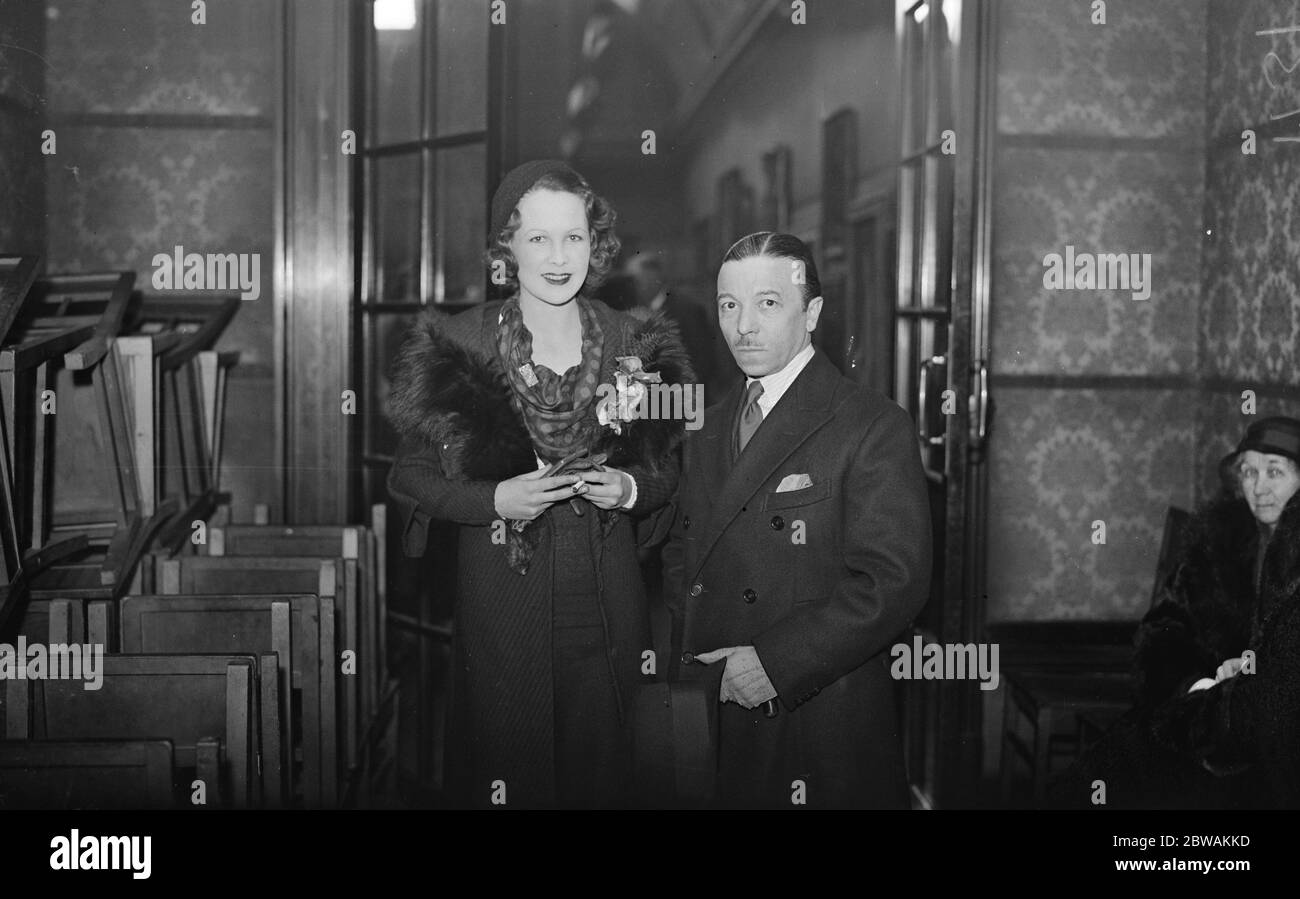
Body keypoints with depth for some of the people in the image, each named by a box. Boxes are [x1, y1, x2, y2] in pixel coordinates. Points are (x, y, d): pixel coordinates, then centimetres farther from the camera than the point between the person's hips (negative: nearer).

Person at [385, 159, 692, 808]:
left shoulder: (632, 343, 3)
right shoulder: (461, 343, -5)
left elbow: (667, 471, 13)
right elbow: (409, 478, 0)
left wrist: (630, 488, -9)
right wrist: (494, 499, -15)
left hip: (607, 605, 2)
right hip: (500, 603, -2)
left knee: (600, 776, 10)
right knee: (505, 775, 7)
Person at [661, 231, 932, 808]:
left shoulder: (874, 428, -10)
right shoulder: (707, 432, 13)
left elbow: (893, 581, -17)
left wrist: (775, 662, -19)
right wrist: (689, 661, 2)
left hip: (821, 727, -5)